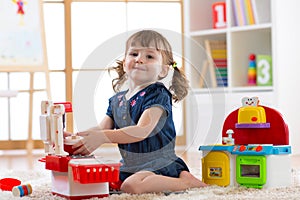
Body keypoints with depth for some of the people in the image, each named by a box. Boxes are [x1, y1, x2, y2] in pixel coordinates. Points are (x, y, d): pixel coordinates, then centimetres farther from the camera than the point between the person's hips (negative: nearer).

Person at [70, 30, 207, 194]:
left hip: (159, 165, -9)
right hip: (130, 165, 9)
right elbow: (102, 128, 11)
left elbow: (142, 131, -25)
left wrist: (102, 137, -31)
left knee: (131, 186, -33)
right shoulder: (117, 100, 12)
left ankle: (185, 181, -14)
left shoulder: (157, 95, -12)